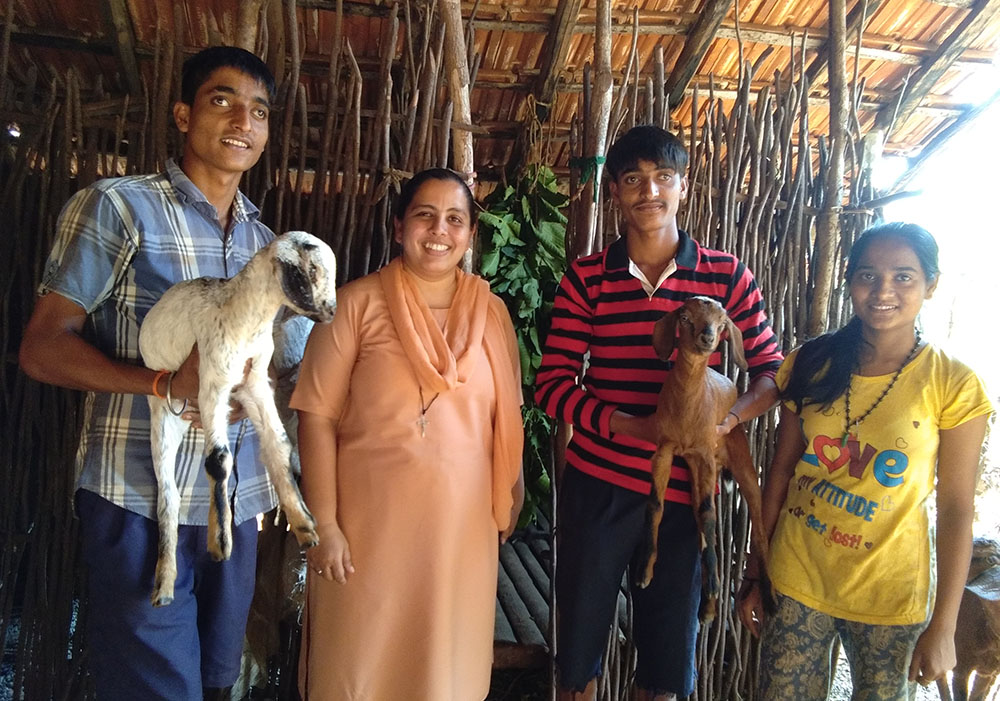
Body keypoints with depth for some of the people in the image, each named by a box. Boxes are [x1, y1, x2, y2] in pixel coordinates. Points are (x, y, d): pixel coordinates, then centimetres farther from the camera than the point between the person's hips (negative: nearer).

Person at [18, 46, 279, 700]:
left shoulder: (263, 238, 13)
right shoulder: (118, 206, -6)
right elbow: (42, 347, -10)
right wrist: (165, 382, -24)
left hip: (237, 501, 6)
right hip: (141, 503, -6)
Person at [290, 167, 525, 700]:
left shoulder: (492, 312, 4)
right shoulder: (357, 304, -8)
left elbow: (504, 417, 10)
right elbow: (318, 418, -9)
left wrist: (509, 496, 11)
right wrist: (324, 523, -12)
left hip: (462, 525, 4)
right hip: (371, 524, -3)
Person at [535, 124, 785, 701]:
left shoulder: (727, 275, 2)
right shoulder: (586, 279, 0)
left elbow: (772, 371, 4)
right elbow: (553, 384, -4)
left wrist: (726, 419, -17)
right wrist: (629, 426, -19)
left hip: (684, 488, 1)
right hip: (598, 484, 0)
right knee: (580, 640, 13)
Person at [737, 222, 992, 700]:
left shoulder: (953, 384, -9)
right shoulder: (811, 365, -2)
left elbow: (955, 510, -8)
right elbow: (782, 469, 2)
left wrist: (943, 626, -8)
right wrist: (756, 571, 5)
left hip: (889, 598, -2)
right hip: (796, 580, 2)